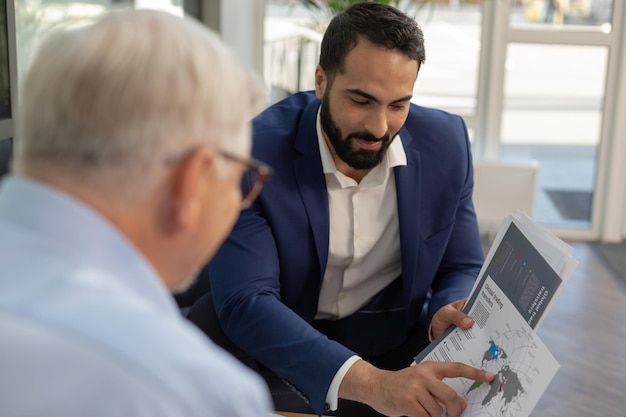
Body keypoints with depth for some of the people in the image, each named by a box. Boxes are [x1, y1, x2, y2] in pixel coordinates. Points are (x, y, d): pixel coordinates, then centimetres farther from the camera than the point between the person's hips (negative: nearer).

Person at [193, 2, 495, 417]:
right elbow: (245, 301, -32)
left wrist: (447, 318, -26)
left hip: (395, 338, 2)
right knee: (208, 328, -30)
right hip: (283, 340, -2)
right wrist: (370, 382, -46)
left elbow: (463, 271, -1)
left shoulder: (445, 143, -12)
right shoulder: (254, 152, -23)